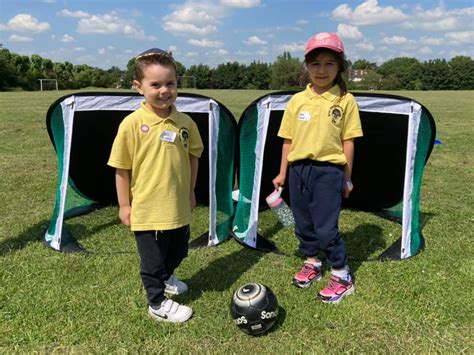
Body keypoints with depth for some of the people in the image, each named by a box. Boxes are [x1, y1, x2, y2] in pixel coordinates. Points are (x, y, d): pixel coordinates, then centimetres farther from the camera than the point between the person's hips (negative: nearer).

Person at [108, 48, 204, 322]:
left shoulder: (185, 122, -4)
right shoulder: (132, 124, -15)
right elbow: (122, 168, -9)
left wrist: (190, 192, 13)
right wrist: (124, 205, -4)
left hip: (179, 207, 5)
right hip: (147, 209, -5)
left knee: (178, 251, 24)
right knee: (153, 258, 11)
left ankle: (164, 278, 54)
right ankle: (158, 304, 34)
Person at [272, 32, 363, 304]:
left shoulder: (346, 101, -3)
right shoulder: (297, 100, 4)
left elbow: (348, 141, 0)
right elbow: (289, 140, 8)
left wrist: (347, 177, 3)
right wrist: (283, 173, 10)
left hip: (329, 170, -4)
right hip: (299, 169, 4)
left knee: (326, 227, -3)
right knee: (303, 222, 14)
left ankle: (343, 276, 17)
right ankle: (312, 264, 36)